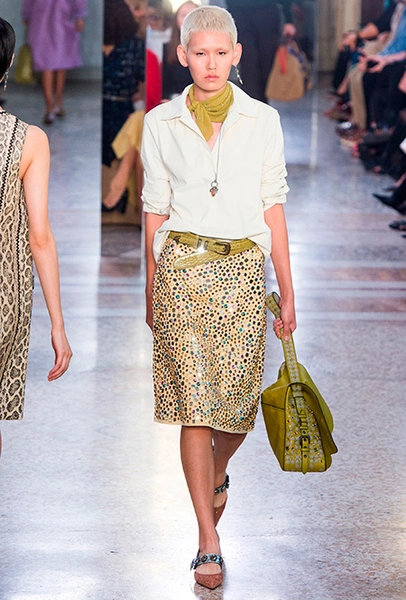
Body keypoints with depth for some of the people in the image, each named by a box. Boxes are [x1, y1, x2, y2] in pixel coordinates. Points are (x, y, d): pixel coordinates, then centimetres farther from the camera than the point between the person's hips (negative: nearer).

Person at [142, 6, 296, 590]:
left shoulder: (262, 120, 4)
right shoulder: (161, 124, 4)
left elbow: (272, 209, 6)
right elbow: (155, 212, 9)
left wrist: (287, 293, 5)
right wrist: (151, 290, 10)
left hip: (243, 268, 1)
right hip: (182, 267, -1)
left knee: (238, 400, 3)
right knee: (194, 403, -5)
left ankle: (216, 473, 38)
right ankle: (209, 539, -1)